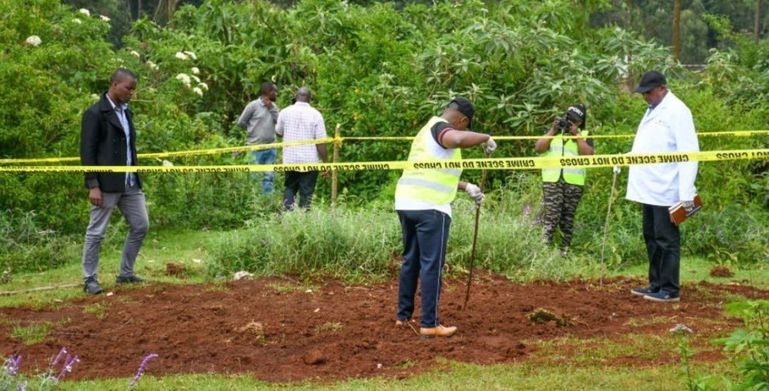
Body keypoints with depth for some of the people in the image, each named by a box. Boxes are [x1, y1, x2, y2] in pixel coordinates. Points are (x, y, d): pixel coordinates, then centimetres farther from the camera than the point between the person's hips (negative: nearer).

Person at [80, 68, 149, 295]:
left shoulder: (125, 112, 14)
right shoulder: (95, 114, -10)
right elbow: (87, 152, -13)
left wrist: (136, 176, 15)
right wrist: (93, 185, -18)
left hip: (130, 183, 8)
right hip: (107, 184, -8)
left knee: (141, 226, 9)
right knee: (96, 232, 0)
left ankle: (125, 274, 20)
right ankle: (89, 280, 9)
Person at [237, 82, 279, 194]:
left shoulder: (273, 106, 9)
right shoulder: (253, 105, -9)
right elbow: (241, 122, -3)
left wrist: (271, 108, -9)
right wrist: (253, 129, 5)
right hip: (256, 147, -5)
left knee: (269, 176, 8)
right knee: (255, 177, 1)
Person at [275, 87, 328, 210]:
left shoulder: (285, 112, -1)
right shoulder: (315, 114, -8)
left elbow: (278, 132, 15)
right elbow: (321, 142, -11)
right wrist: (325, 162, -5)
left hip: (290, 159, 2)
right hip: (310, 161, -2)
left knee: (290, 189, 17)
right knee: (306, 193, 5)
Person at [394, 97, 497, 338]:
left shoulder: (429, 129, 24)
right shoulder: (441, 127, -7)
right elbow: (459, 139, -32)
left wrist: (466, 187, 29)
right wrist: (485, 139, -16)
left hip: (406, 202, 9)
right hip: (430, 207, -9)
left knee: (411, 261, 17)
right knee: (431, 265, -4)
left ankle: (403, 316, 23)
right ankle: (429, 324, -3)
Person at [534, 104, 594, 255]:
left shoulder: (584, 135, 11)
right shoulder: (554, 131, 18)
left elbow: (588, 154, -6)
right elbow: (538, 148, 6)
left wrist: (576, 135, -7)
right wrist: (552, 131, -1)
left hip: (574, 182, 0)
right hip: (552, 180, 0)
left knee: (567, 219, 5)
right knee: (551, 216, -12)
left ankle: (564, 251, 10)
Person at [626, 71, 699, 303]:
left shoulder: (677, 111, -11)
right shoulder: (652, 110, 17)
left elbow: (688, 153, -16)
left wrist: (687, 193, -21)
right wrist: (624, 159, 12)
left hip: (665, 190, -9)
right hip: (648, 189, 9)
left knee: (666, 240, -4)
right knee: (652, 238, 14)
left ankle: (670, 290, 2)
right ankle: (656, 285, 23)